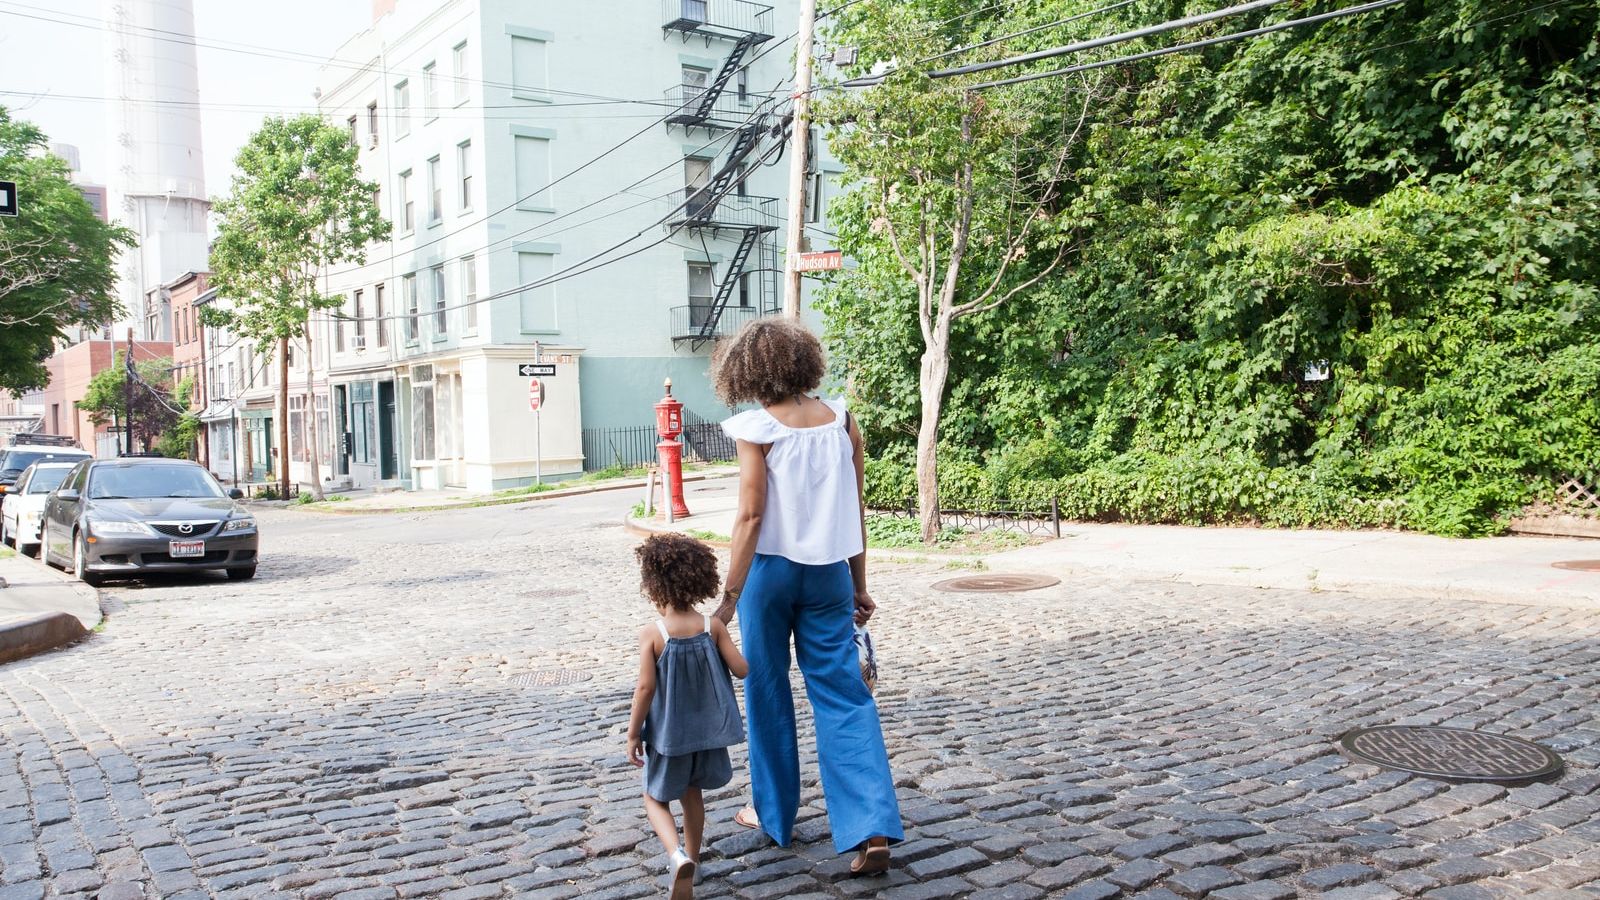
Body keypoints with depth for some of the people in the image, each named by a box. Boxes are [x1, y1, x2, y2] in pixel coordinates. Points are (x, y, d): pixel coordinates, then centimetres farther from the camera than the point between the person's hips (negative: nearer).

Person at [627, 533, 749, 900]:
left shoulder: (652, 633, -18)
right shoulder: (713, 626, -9)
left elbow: (646, 687, -17)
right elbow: (741, 669, -8)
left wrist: (633, 733, -7)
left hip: (668, 733, -3)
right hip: (707, 730, 4)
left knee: (656, 798, 13)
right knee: (692, 795, 23)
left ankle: (677, 856, -11)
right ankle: (691, 861, 33)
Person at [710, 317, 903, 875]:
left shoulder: (757, 427, -10)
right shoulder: (842, 421, 3)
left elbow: (751, 516, -14)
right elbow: (855, 512, 5)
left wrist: (730, 594, -11)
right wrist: (859, 585, 13)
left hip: (771, 568, -3)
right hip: (829, 572, 3)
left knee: (767, 692, 13)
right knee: (844, 694, 3)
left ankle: (775, 814, 26)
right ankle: (872, 829, -7)